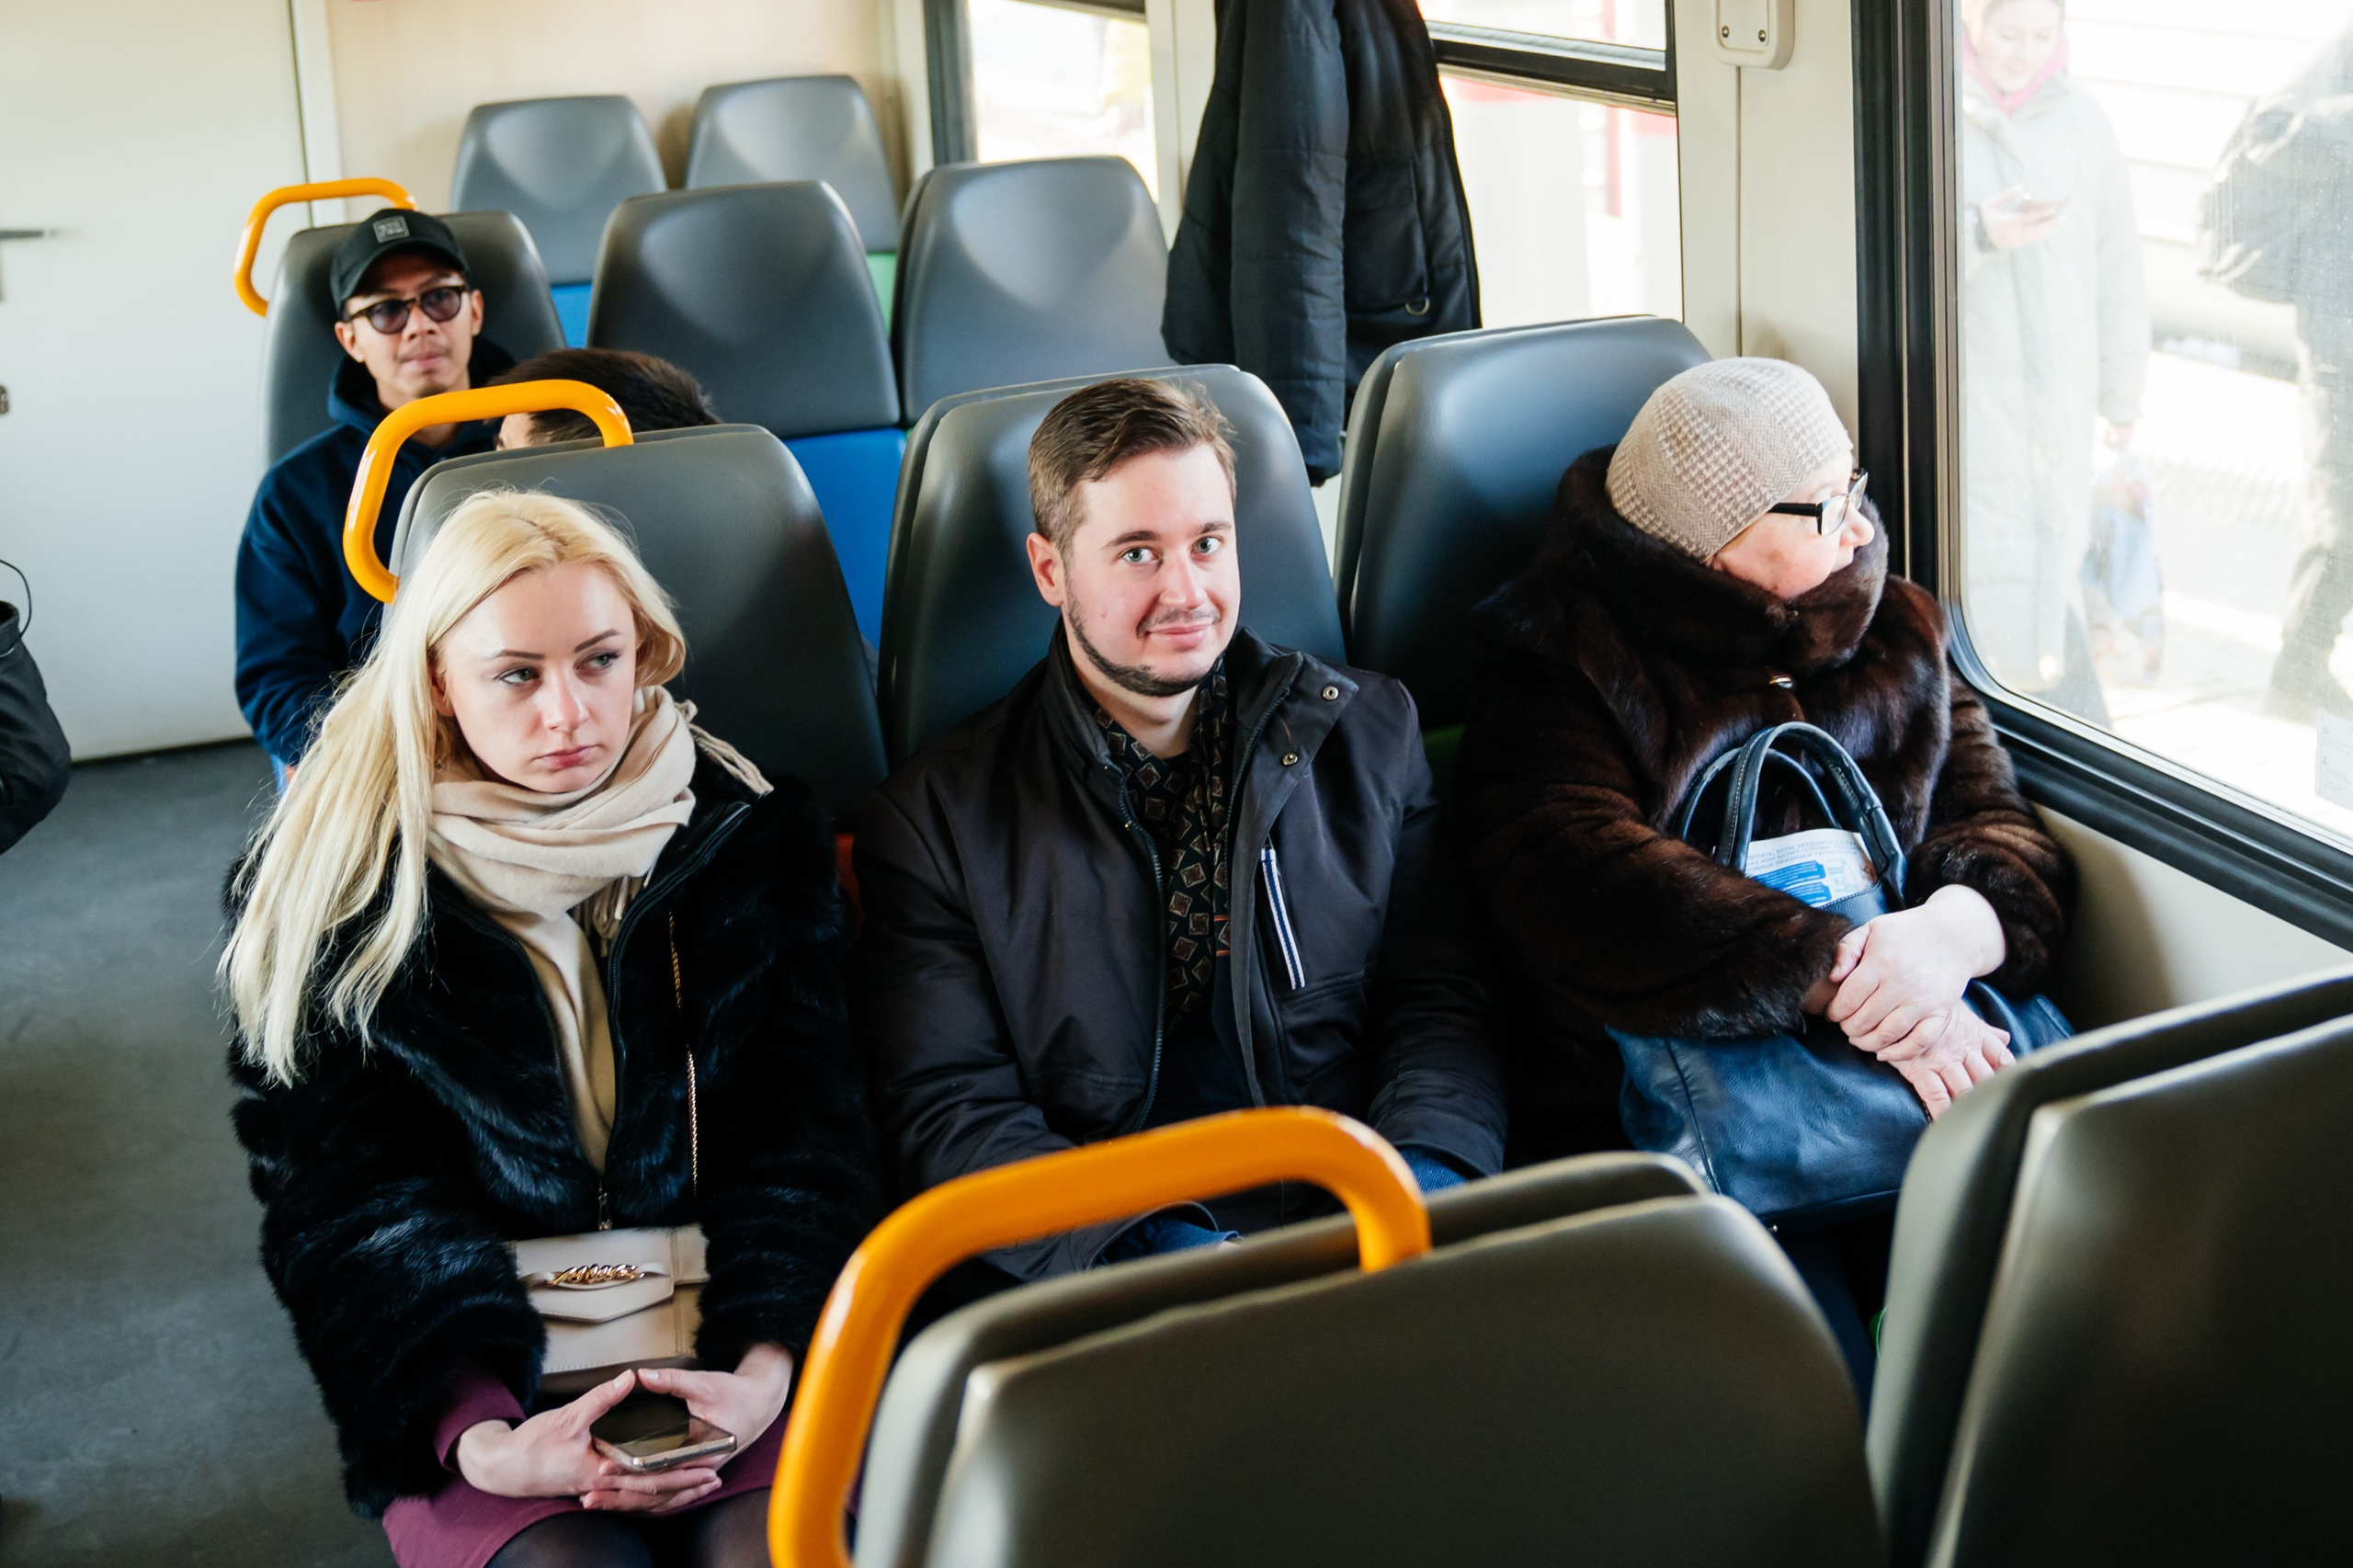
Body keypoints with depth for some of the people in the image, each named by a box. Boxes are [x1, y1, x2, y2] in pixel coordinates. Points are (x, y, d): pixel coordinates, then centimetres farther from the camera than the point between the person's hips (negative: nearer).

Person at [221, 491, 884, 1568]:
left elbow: (803, 1128, 1)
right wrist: (477, 1439, -18)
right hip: (485, 1369, -1)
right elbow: (344, 1194, -2)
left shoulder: (750, 833, 5)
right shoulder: (329, 885, 2)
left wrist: (764, 1368, -17)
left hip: (722, 1337, 1)